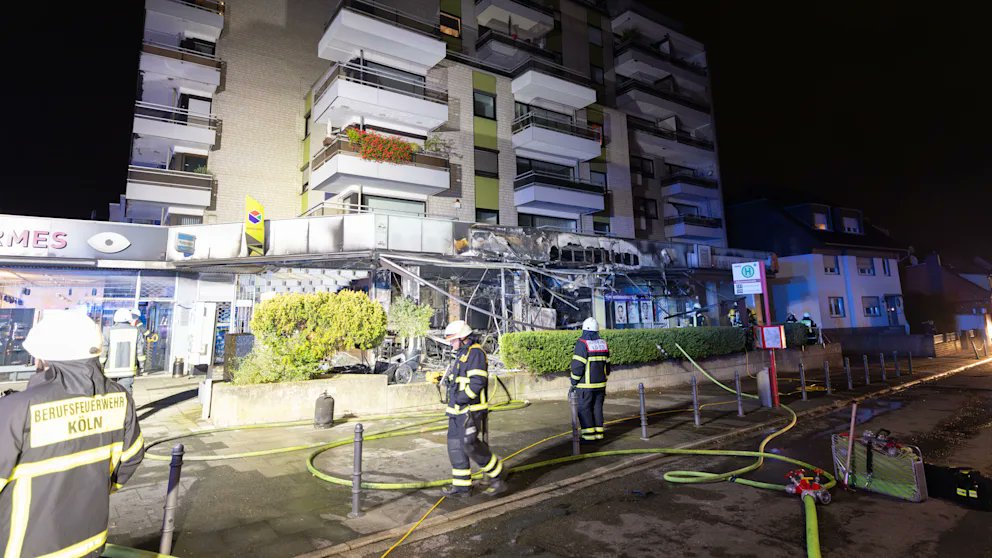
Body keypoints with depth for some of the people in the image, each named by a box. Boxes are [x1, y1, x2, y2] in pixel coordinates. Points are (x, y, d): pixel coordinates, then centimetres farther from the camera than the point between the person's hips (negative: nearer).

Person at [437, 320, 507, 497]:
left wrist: (461, 398, -23)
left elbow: (478, 381, -22)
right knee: (455, 446, 8)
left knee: (469, 444, -12)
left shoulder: (475, 352, -13)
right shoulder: (462, 353, 19)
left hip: (471, 409, -10)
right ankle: (462, 486, 16)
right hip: (458, 410, 10)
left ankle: (497, 476, 5)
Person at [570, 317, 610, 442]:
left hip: (585, 385, -6)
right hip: (600, 384, 6)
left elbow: (577, 366, -17)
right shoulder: (603, 344, 7)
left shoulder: (582, 344, -14)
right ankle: (599, 433, 16)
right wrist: (603, 381, 19)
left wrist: (573, 384, -8)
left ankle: (589, 435, 2)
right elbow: (607, 365, 11)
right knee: (597, 408, 14)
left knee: (584, 409, 2)